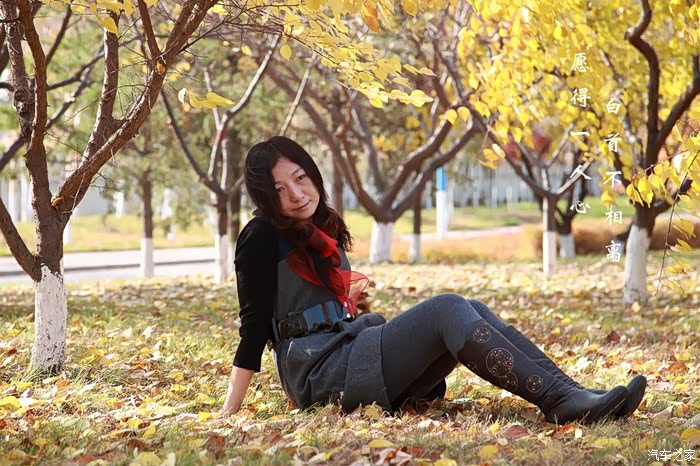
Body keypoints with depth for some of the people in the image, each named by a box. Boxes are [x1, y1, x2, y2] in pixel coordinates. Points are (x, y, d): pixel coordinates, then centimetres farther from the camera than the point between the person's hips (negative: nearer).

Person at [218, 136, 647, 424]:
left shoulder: (324, 230, 19)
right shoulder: (262, 238, -5)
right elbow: (255, 324, -10)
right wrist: (229, 412, -12)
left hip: (349, 353, 8)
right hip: (321, 375, -8)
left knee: (473, 312, -9)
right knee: (448, 309, -23)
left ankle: (573, 395, -26)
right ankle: (560, 401, -36)